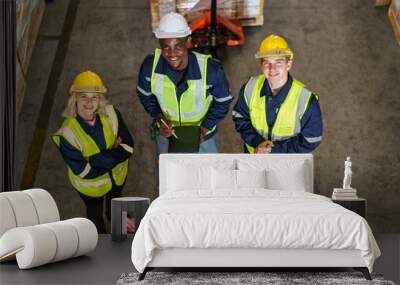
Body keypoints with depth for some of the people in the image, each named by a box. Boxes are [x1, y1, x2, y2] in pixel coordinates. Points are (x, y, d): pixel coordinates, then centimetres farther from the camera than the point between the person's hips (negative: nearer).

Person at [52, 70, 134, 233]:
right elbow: (83, 171, -33)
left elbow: (128, 147, -25)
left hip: (118, 174, 3)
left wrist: (96, 160, -34)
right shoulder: (67, 133, -36)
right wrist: (113, 153, -31)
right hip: (90, 184, -3)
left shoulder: (111, 114, -28)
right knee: (94, 210, 27)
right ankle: (100, 237, 60)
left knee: (115, 197, 36)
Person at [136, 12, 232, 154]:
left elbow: (223, 101, -14)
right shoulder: (150, 65, -26)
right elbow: (145, 94, -4)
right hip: (166, 133, 2)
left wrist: (205, 128, -22)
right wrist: (158, 118, -18)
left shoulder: (211, 69, -32)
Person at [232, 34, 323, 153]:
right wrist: (257, 142, -24)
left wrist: (274, 150, -28)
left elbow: (310, 140, -22)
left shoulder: (305, 99, -32)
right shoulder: (251, 87, -21)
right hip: (254, 155, 3)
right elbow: (240, 118, -7)